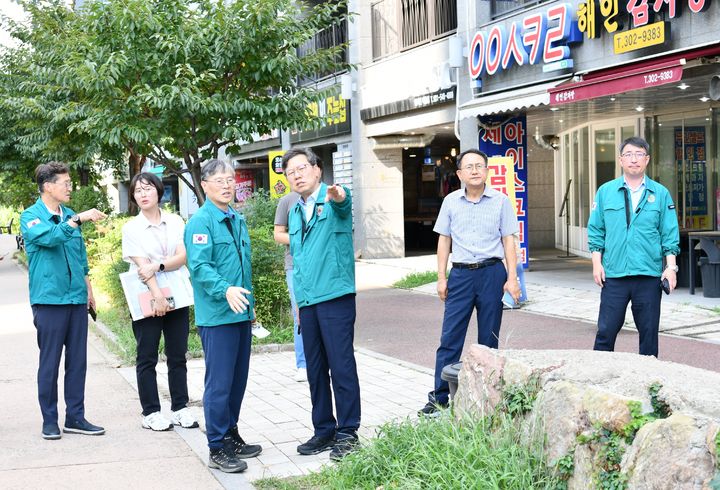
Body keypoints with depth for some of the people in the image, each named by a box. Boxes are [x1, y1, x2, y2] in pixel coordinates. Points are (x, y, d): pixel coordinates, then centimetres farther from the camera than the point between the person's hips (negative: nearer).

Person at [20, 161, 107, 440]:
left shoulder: (69, 216, 12)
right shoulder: (31, 217, -4)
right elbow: (49, 237, -25)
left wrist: (88, 290, 19)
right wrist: (78, 219, -28)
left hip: (77, 300, 5)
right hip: (49, 299, -5)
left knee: (78, 361, 8)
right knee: (49, 363, 2)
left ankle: (75, 417, 16)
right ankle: (50, 420, 12)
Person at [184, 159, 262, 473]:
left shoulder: (237, 220, 15)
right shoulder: (201, 222, -11)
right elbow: (199, 266, -21)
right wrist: (225, 290, -35)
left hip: (241, 313, 8)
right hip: (216, 316, -8)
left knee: (238, 380, 15)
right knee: (219, 384, -4)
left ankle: (231, 435, 28)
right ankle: (217, 448, 5)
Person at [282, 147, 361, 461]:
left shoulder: (334, 200, -4)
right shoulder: (294, 214, 17)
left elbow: (344, 203, -30)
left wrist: (337, 196, -54)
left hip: (335, 297, -7)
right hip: (307, 302, 7)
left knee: (342, 367, -3)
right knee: (315, 370, 12)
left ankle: (347, 432, 7)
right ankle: (324, 430, 22)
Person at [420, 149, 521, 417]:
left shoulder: (500, 201, 2)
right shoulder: (451, 201, 6)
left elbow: (508, 241, 3)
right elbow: (444, 240, 10)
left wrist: (512, 278, -3)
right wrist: (442, 278, 4)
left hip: (492, 272, -1)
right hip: (461, 273, 1)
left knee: (489, 339, 7)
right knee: (450, 338, -2)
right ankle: (439, 398, 2)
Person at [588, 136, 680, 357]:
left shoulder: (661, 194, 7)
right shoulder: (606, 191, 8)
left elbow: (670, 234, 6)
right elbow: (596, 231, 8)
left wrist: (671, 267, -2)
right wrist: (597, 264, 0)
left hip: (649, 275, 0)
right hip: (614, 275, 0)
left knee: (649, 331, 7)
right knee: (606, 330, 0)